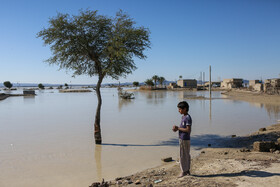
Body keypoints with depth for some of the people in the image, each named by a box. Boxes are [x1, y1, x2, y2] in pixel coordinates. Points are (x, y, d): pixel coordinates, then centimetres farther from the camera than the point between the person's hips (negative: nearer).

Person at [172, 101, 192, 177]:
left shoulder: (188, 118, -18)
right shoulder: (183, 117, 12)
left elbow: (188, 130, -22)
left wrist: (178, 128, -17)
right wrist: (177, 128, 2)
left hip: (185, 139, -9)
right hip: (182, 139, 10)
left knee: (183, 155, -1)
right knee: (186, 155, 15)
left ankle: (184, 171, 8)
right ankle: (187, 170, 24)